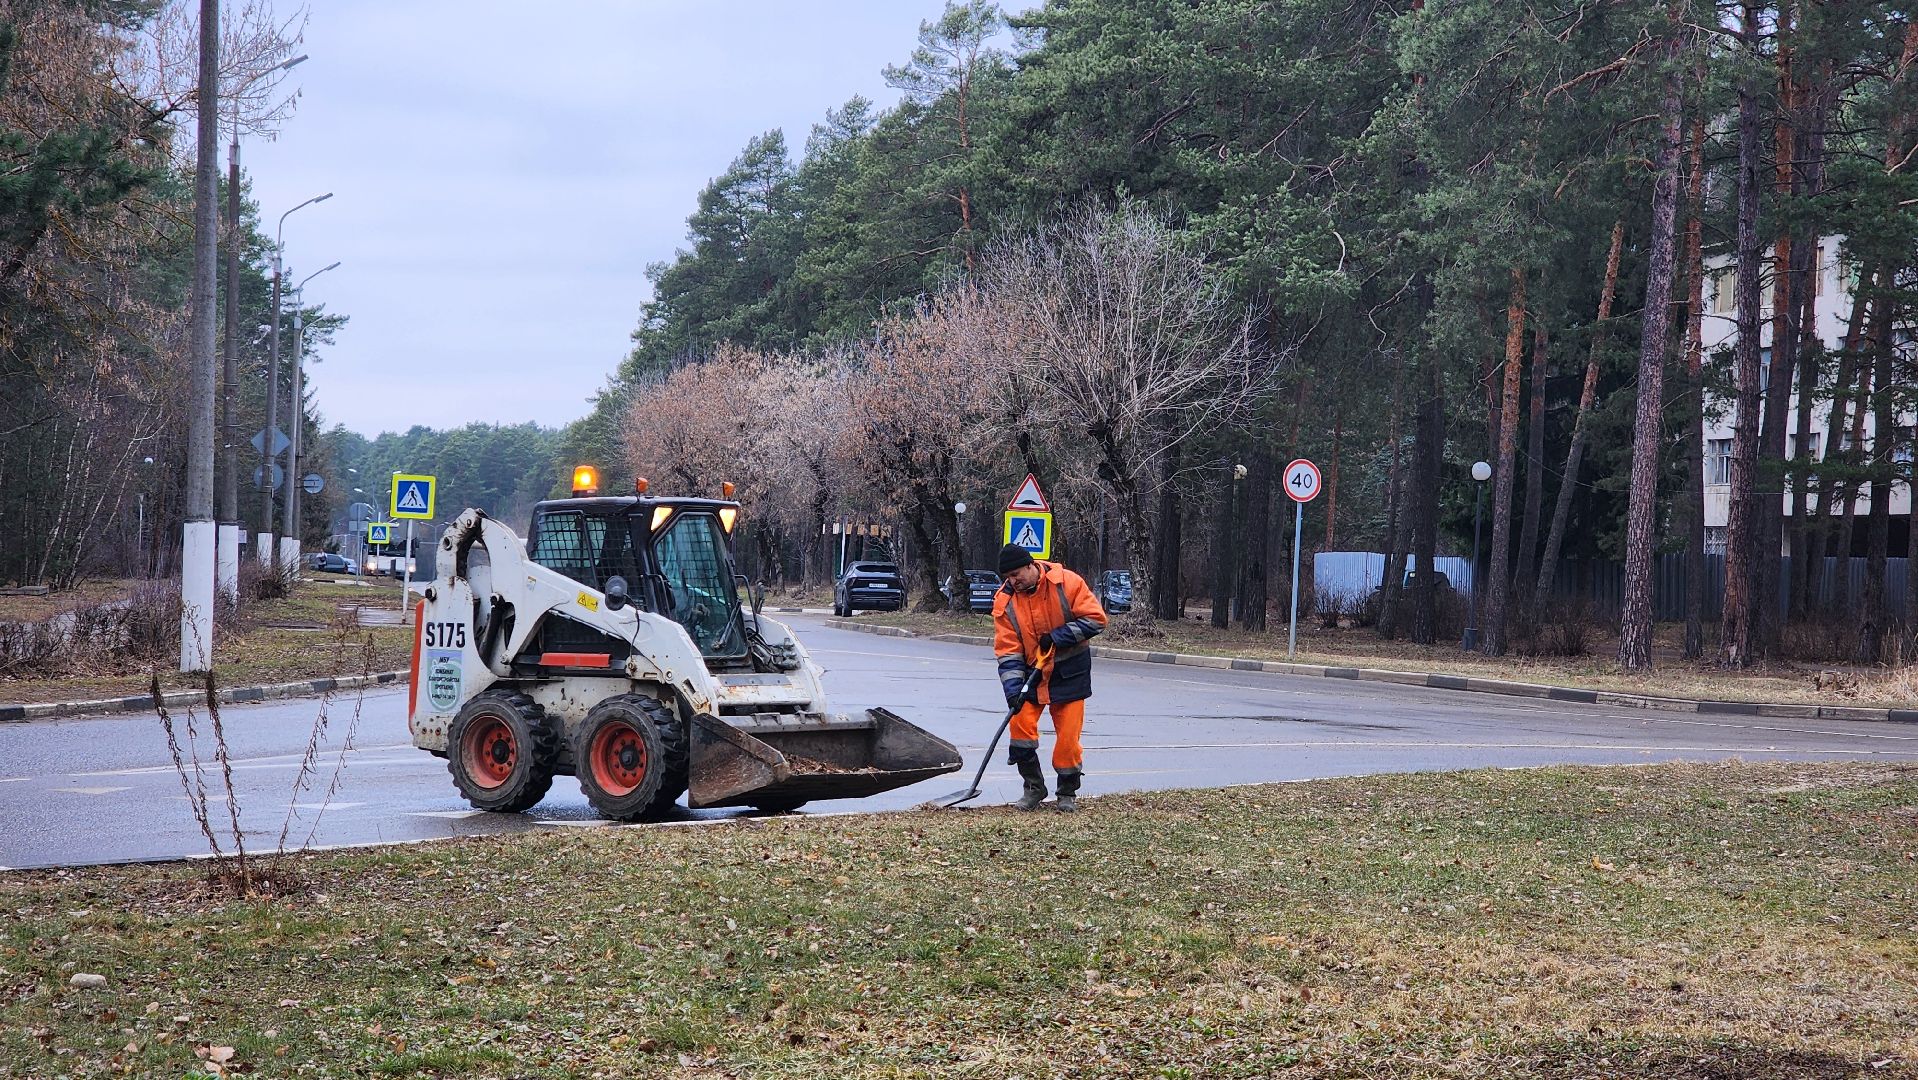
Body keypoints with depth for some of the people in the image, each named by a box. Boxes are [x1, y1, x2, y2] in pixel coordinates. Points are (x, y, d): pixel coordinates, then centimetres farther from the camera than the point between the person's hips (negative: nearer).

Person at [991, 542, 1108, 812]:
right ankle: (1034, 788, 9)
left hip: (1069, 671, -2)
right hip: (1031, 671, 2)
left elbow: (1096, 619, -16)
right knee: (1020, 724, -9)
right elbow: (1007, 650, -9)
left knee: (1068, 735, -2)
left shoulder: (1066, 583, -16)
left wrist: (1058, 637, -22)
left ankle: (1068, 793, 17)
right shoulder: (1005, 600, -9)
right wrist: (1013, 689, -20)